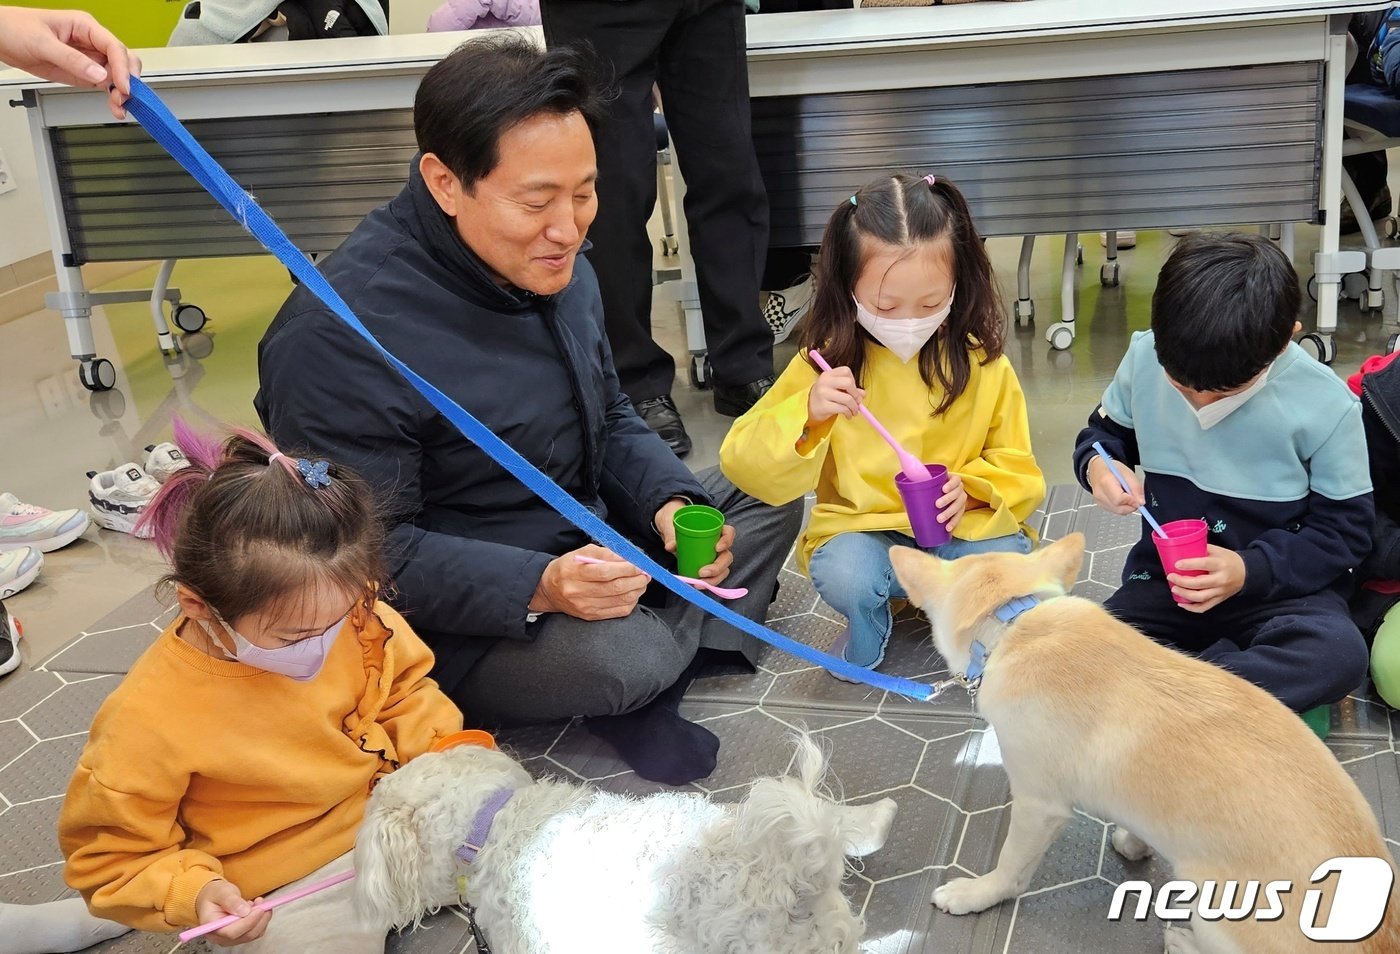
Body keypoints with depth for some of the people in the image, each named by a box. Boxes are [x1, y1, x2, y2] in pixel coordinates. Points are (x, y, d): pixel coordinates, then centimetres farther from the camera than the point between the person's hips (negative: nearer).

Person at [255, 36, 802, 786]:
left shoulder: (553, 266, -1)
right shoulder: (340, 335, -28)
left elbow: (612, 422, 9)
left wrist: (670, 503, -12)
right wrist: (537, 587, -37)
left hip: (584, 543, 8)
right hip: (448, 621, -8)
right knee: (622, 657, -33)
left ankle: (655, 664, -8)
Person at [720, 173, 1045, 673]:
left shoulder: (983, 365, -4)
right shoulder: (827, 362, -8)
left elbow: (1017, 469, 3)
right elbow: (744, 464, -10)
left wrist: (971, 490, -19)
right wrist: (806, 414, -29)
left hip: (964, 528, 1)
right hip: (862, 532, -1)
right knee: (844, 575, -33)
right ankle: (866, 631, 5)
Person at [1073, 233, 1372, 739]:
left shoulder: (1325, 406, -16)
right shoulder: (1144, 360, -10)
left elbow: (1344, 530, -7)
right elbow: (1105, 431, 9)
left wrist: (1251, 570, -22)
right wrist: (1096, 465, -16)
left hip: (1281, 585, -2)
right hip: (1165, 577, 2)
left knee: (1338, 654, -34)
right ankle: (1278, 686, -19)